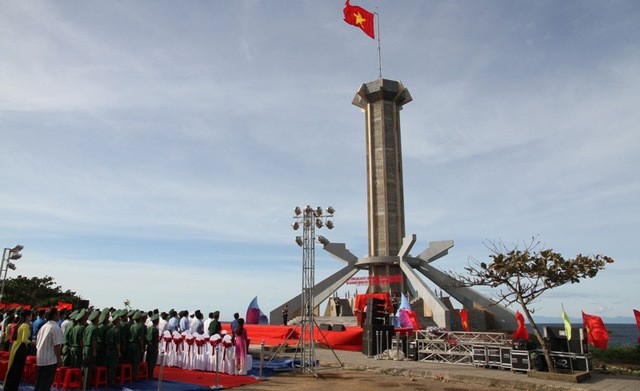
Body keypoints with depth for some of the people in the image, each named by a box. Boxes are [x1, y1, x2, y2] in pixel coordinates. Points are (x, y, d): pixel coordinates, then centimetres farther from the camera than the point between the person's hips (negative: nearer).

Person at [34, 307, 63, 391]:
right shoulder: (56, 328, -17)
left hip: (40, 359, 8)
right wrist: (59, 359, -12)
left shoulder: (43, 326, 7)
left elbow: (37, 342, 15)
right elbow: (57, 346, -20)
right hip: (50, 360, -8)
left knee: (39, 381, 17)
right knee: (46, 383, 0)